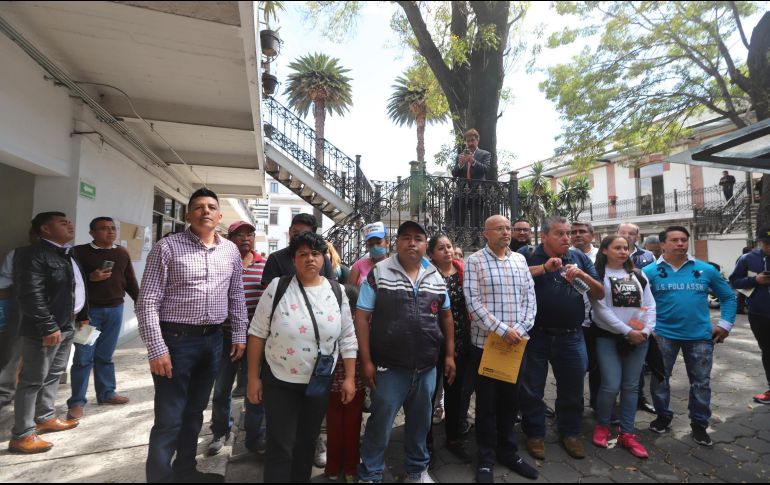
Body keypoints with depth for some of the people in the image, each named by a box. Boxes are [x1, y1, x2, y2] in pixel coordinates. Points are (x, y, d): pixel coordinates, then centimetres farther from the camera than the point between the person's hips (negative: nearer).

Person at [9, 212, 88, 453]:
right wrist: (48, 327, -23)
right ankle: (22, 435, 11)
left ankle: (45, 418, 34)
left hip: (67, 326, 9)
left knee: (54, 375, 19)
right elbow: (31, 296, -22)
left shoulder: (67, 254, 14)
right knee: (33, 381, 0)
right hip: (44, 330, -9)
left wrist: (82, 315, 17)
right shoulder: (34, 255, -16)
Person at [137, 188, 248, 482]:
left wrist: (240, 335, 9)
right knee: (169, 420, 3)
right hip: (176, 339, -4)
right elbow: (147, 302, -10)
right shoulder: (167, 247, -8)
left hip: (213, 340, 5)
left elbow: (236, 297, 12)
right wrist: (156, 348, -15)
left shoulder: (231, 251, 6)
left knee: (195, 411, 20)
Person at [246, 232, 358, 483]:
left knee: (308, 442, 19)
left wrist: (350, 378, -1)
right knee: (280, 447, 7)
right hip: (279, 381, -2)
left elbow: (348, 338, 0)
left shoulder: (337, 291, -4)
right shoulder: (278, 287, -11)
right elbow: (257, 333, -5)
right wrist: (253, 377, -4)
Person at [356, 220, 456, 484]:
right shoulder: (379, 273, -9)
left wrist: (450, 354, 10)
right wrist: (366, 360, -11)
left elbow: (446, 316, 13)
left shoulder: (436, 277, 5)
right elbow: (362, 316, -9)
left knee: (420, 422, 20)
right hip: (389, 366, -4)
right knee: (380, 422, 9)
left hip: (427, 367, 4)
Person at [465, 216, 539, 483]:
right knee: (487, 401, 8)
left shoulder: (520, 260, 8)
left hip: (517, 342, 4)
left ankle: (508, 451, 35)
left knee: (510, 398, 16)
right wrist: (502, 330, -18)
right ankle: (486, 458, 24)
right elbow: (473, 302, -13)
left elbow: (530, 297, 5)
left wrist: (519, 329, -8)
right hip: (485, 341, -4)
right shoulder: (475, 261, -6)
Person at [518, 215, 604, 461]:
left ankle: (570, 432, 38)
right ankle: (535, 434, 30)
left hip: (571, 336, 3)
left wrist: (583, 275, -13)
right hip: (536, 335, -3)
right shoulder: (527, 256, -5)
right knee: (532, 388, 11)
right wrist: (544, 268, -26)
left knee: (572, 388, 17)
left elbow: (600, 294, 5)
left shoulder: (580, 258, 5)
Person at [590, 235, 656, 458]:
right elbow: (601, 309, -12)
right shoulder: (598, 275, -5)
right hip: (608, 337, -4)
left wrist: (646, 330, -7)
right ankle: (602, 425, 17)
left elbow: (650, 305, 7)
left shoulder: (638, 275, 10)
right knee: (611, 386, -7)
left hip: (639, 338, 5)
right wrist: (627, 331, -13)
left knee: (631, 386, 9)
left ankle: (626, 433, 21)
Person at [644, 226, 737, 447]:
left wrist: (726, 323, 4)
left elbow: (728, 296, 11)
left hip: (700, 335, 2)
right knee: (659, 379, 9)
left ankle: (699, 424, 30)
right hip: (663, 335, -2)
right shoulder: (650, 271, -6)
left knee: (701, 382, 13)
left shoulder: (706, 269, 1)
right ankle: (663, 417, 30)